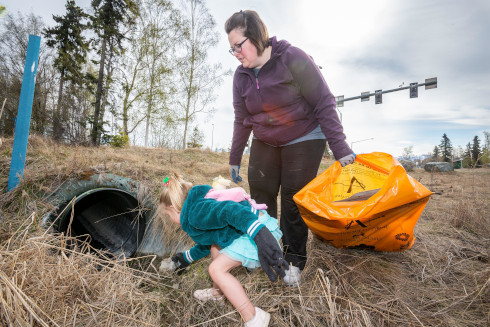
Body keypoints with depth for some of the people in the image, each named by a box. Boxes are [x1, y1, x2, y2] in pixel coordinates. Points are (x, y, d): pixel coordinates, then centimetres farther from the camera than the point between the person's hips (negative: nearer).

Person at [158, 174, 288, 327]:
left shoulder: (195, 211, -10)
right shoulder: (200, 207, 23)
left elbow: (229, 210, -30)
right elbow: (208, 242, 39)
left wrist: (259, 234, -43)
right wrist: (187, 257, 53)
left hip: (262, 230, -11)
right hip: (254, 227, 11)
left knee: (216, 268, -7)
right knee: (216, 248, 23)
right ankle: (218, 293, 40)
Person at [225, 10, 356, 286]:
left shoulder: (293, 59, -18)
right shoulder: (242, 75, -1)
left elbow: (324, 103, -17)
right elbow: (242, 120, 6)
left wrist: (341, 148, -20)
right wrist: (235, 159, 8)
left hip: (304, 140, -5)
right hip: (265, 143, 5)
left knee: (294, 200, -3)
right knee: (260, 195, 0)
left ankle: (295, 262, 15)